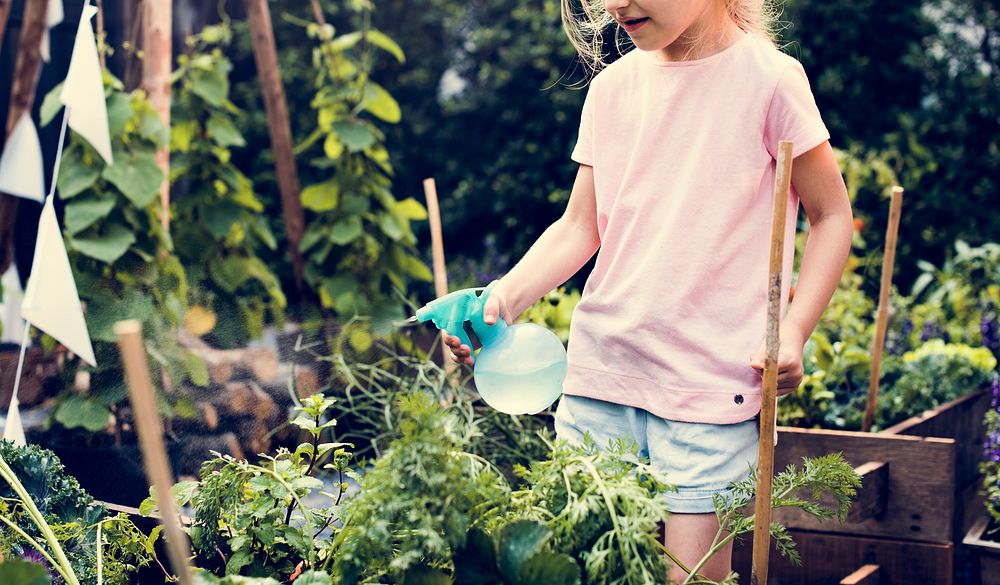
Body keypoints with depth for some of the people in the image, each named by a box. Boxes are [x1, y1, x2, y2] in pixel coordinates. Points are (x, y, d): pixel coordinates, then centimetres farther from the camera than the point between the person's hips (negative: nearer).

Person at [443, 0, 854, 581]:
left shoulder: (767, 79, -5)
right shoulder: (612, 87, 9)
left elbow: (832, 214, 2)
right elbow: (580, 229, 11)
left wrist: (793, 332, -11)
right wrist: (502, 299, -5)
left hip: (709, 385, -4)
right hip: (598, 374, 4)